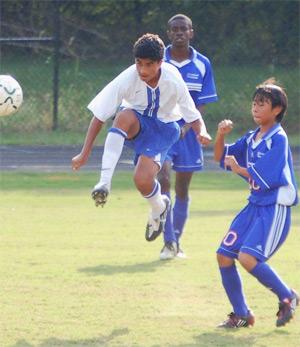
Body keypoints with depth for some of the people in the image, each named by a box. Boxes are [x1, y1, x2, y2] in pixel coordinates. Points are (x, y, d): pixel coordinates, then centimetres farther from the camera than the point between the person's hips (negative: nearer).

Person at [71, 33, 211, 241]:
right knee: (124, 116, -38)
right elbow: (99, 116, -20)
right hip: (135, 123, 1)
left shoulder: (173, 81, -23)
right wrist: (85, 153, -23)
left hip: (163, 128, 0)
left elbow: (193, 115, -11)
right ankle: (105, 182, -36)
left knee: (142, 179, -23)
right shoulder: (127, 79, -25)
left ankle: (159, 208, 15)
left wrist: (201, 131, -34)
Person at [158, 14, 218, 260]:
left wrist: (186, 127, -13)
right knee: (163, 179, -19)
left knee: (182, 189, 8)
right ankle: (168, 242, -17)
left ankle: (177, 241, 23)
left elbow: (201, 103, 2)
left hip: (187, 132, 2)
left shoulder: (202, 64, 0)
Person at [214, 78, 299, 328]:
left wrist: (239, 169, -11)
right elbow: (221, 157, 17)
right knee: (224, 256, 4)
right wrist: (221, 136, 0)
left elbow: (267, 177, -21)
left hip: (275, 209, -9)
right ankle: (241, 315, 16)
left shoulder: (278, 139, -13)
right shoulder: (251, 138, 11)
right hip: (255, 205, 9)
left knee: (248, 257, -24)